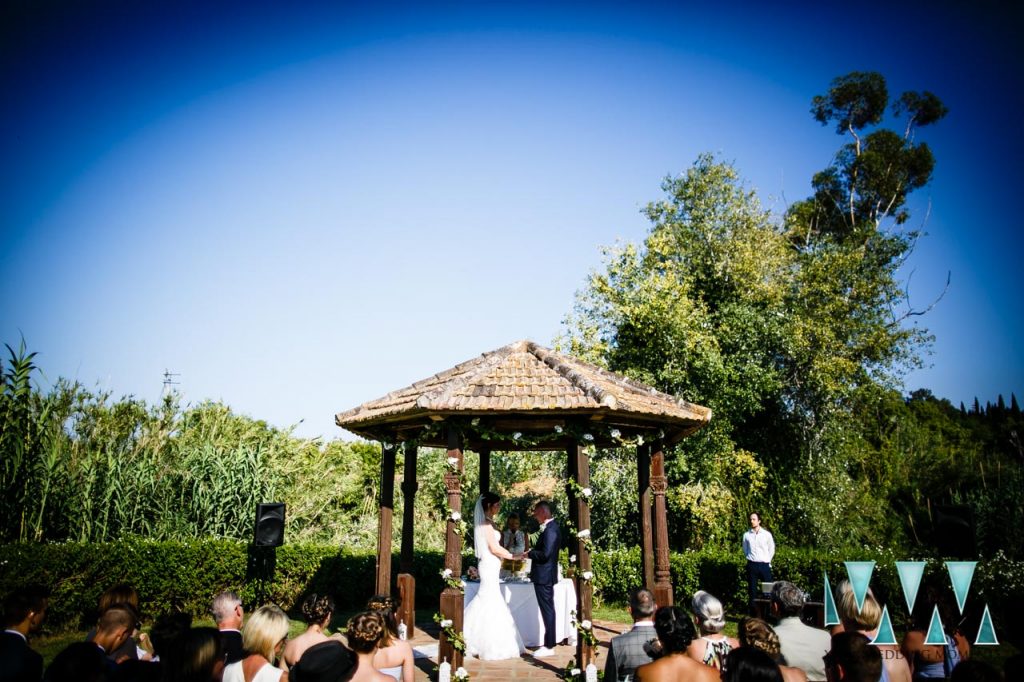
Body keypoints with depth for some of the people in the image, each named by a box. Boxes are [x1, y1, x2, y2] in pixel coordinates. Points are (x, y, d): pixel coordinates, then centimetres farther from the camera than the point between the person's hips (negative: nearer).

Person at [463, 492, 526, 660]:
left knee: (485, 600, 13)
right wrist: (513, 556, -11)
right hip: (489, 566, -10)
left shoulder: (487, 522, 13)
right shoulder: (486, 523, -16)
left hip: (490, 566, 10)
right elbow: (494, 548, -19)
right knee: (491, 602, -4)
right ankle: (491, 647, 2)